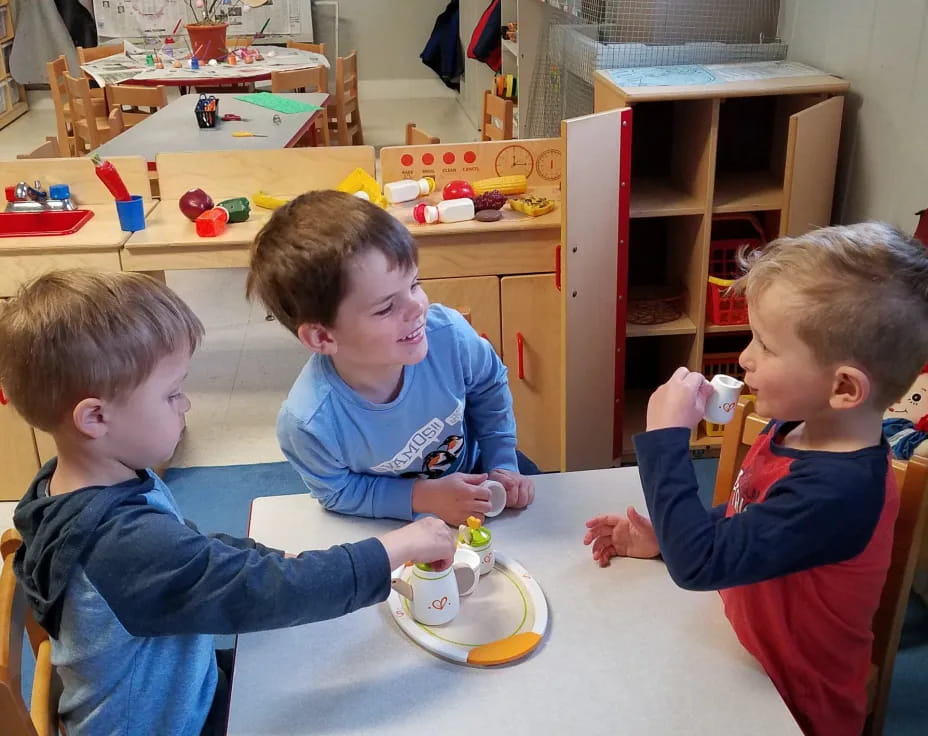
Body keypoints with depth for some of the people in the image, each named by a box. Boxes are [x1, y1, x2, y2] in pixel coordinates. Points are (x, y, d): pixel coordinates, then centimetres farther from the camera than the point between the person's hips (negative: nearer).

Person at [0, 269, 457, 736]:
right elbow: (269, 592, -34)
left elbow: (195, 551, 5)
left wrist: (281, 561, -8)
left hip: (182, 691, 7)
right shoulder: (128, 543, -36)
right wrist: (400, 547, -25)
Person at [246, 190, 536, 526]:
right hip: (392, 518, -2)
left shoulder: (449, 333, -33)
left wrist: (501, 465, -10)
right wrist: (422, 498, -26)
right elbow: (338, 492, -18)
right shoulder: (309, 423, -39)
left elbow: (490, 389, -9)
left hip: (471, 471, 2)